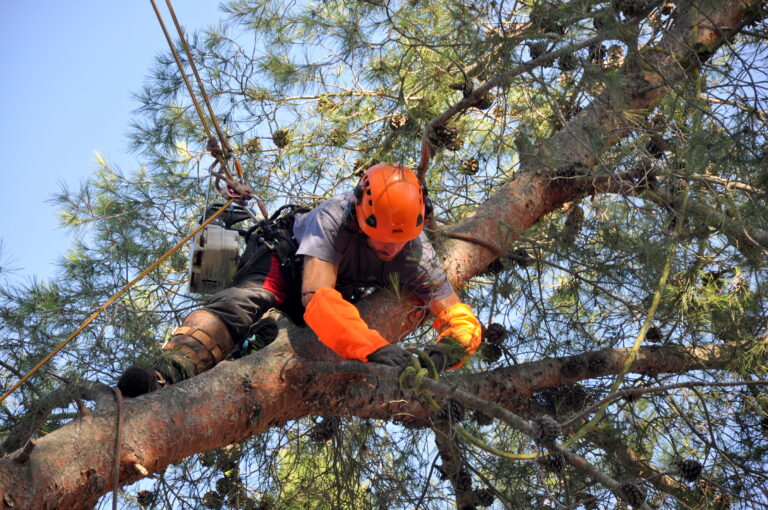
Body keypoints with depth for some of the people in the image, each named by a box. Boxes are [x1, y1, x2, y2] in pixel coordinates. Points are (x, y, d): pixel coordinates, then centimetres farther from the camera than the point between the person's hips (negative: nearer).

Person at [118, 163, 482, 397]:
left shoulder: (417, 253, -27)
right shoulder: (333, 218, -40)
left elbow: (461, 321, -25)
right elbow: (317, 298, -52)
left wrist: (446, 353, -50)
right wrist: (373, 347, -65)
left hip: (343, 290, 9)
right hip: (286, 261, -9)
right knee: (240, 304, -36)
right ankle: (169, 372, -56)